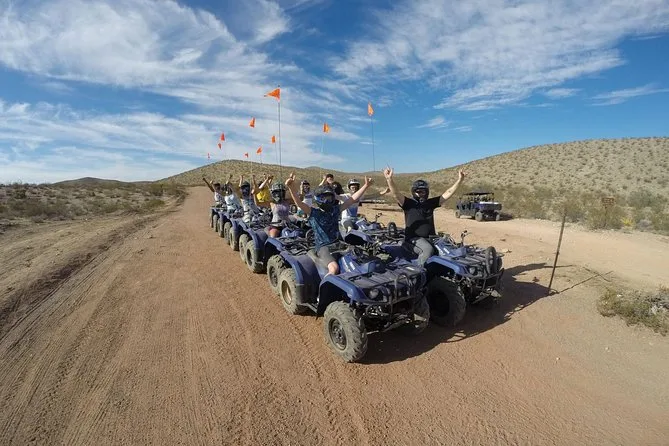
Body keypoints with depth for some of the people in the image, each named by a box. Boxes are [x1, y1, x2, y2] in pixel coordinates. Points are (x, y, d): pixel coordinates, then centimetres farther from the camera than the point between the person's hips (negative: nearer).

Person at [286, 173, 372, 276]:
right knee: (334, 268, -30)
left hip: (338, 244, 6)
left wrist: (365, 186, 7)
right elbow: (299, 203, -18)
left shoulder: (335, 210, 12)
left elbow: (353, 199, 11)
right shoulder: (313, 212, -1)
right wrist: (291, 188, -35)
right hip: (323, 247, -5)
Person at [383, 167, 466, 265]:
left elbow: (448, 193, 11)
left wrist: (460, 180, 3)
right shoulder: (408, 203, -2)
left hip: (430, 238, 6)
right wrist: (389, 179, -35)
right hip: (413, 239, -6)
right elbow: (396, 194, -18)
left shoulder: (431, 203, 12)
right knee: (428, 249, -33)